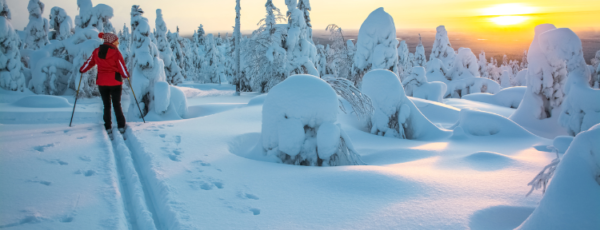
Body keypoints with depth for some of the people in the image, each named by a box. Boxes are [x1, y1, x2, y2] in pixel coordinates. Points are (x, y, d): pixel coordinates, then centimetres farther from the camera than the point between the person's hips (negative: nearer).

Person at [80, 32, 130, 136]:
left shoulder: (97, 51, 2)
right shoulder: (115, 52, -12)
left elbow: (89, 62, 13)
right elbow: (122, 67, -8)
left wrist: (82, 70, 30)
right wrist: (126, 75, 11)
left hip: (102, 82, 4)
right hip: (115, 82, -3)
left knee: (106, 106, 13)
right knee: (117, 105, 6)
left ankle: (108, 128, 14)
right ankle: (121, 127, 4)